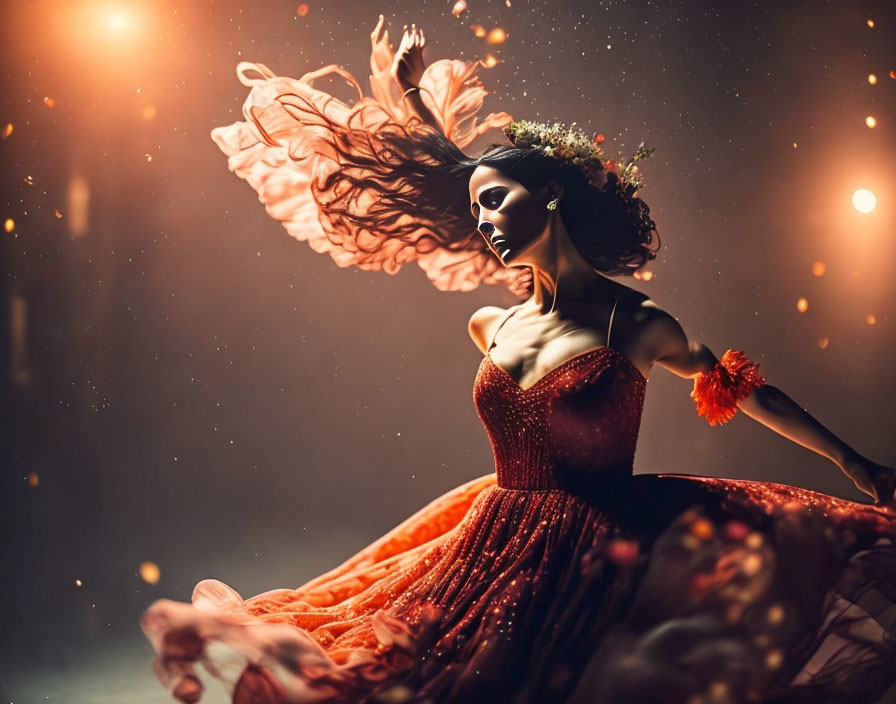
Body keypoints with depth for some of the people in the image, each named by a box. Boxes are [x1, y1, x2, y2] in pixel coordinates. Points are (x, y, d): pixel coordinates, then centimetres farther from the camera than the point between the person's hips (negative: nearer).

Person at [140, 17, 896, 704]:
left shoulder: (634, 324, -8)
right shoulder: (489, 327, 5)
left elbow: (744, 391, 2)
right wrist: (416, 99, 25)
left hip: (593, 561, -4)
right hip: (495, 547, 5)